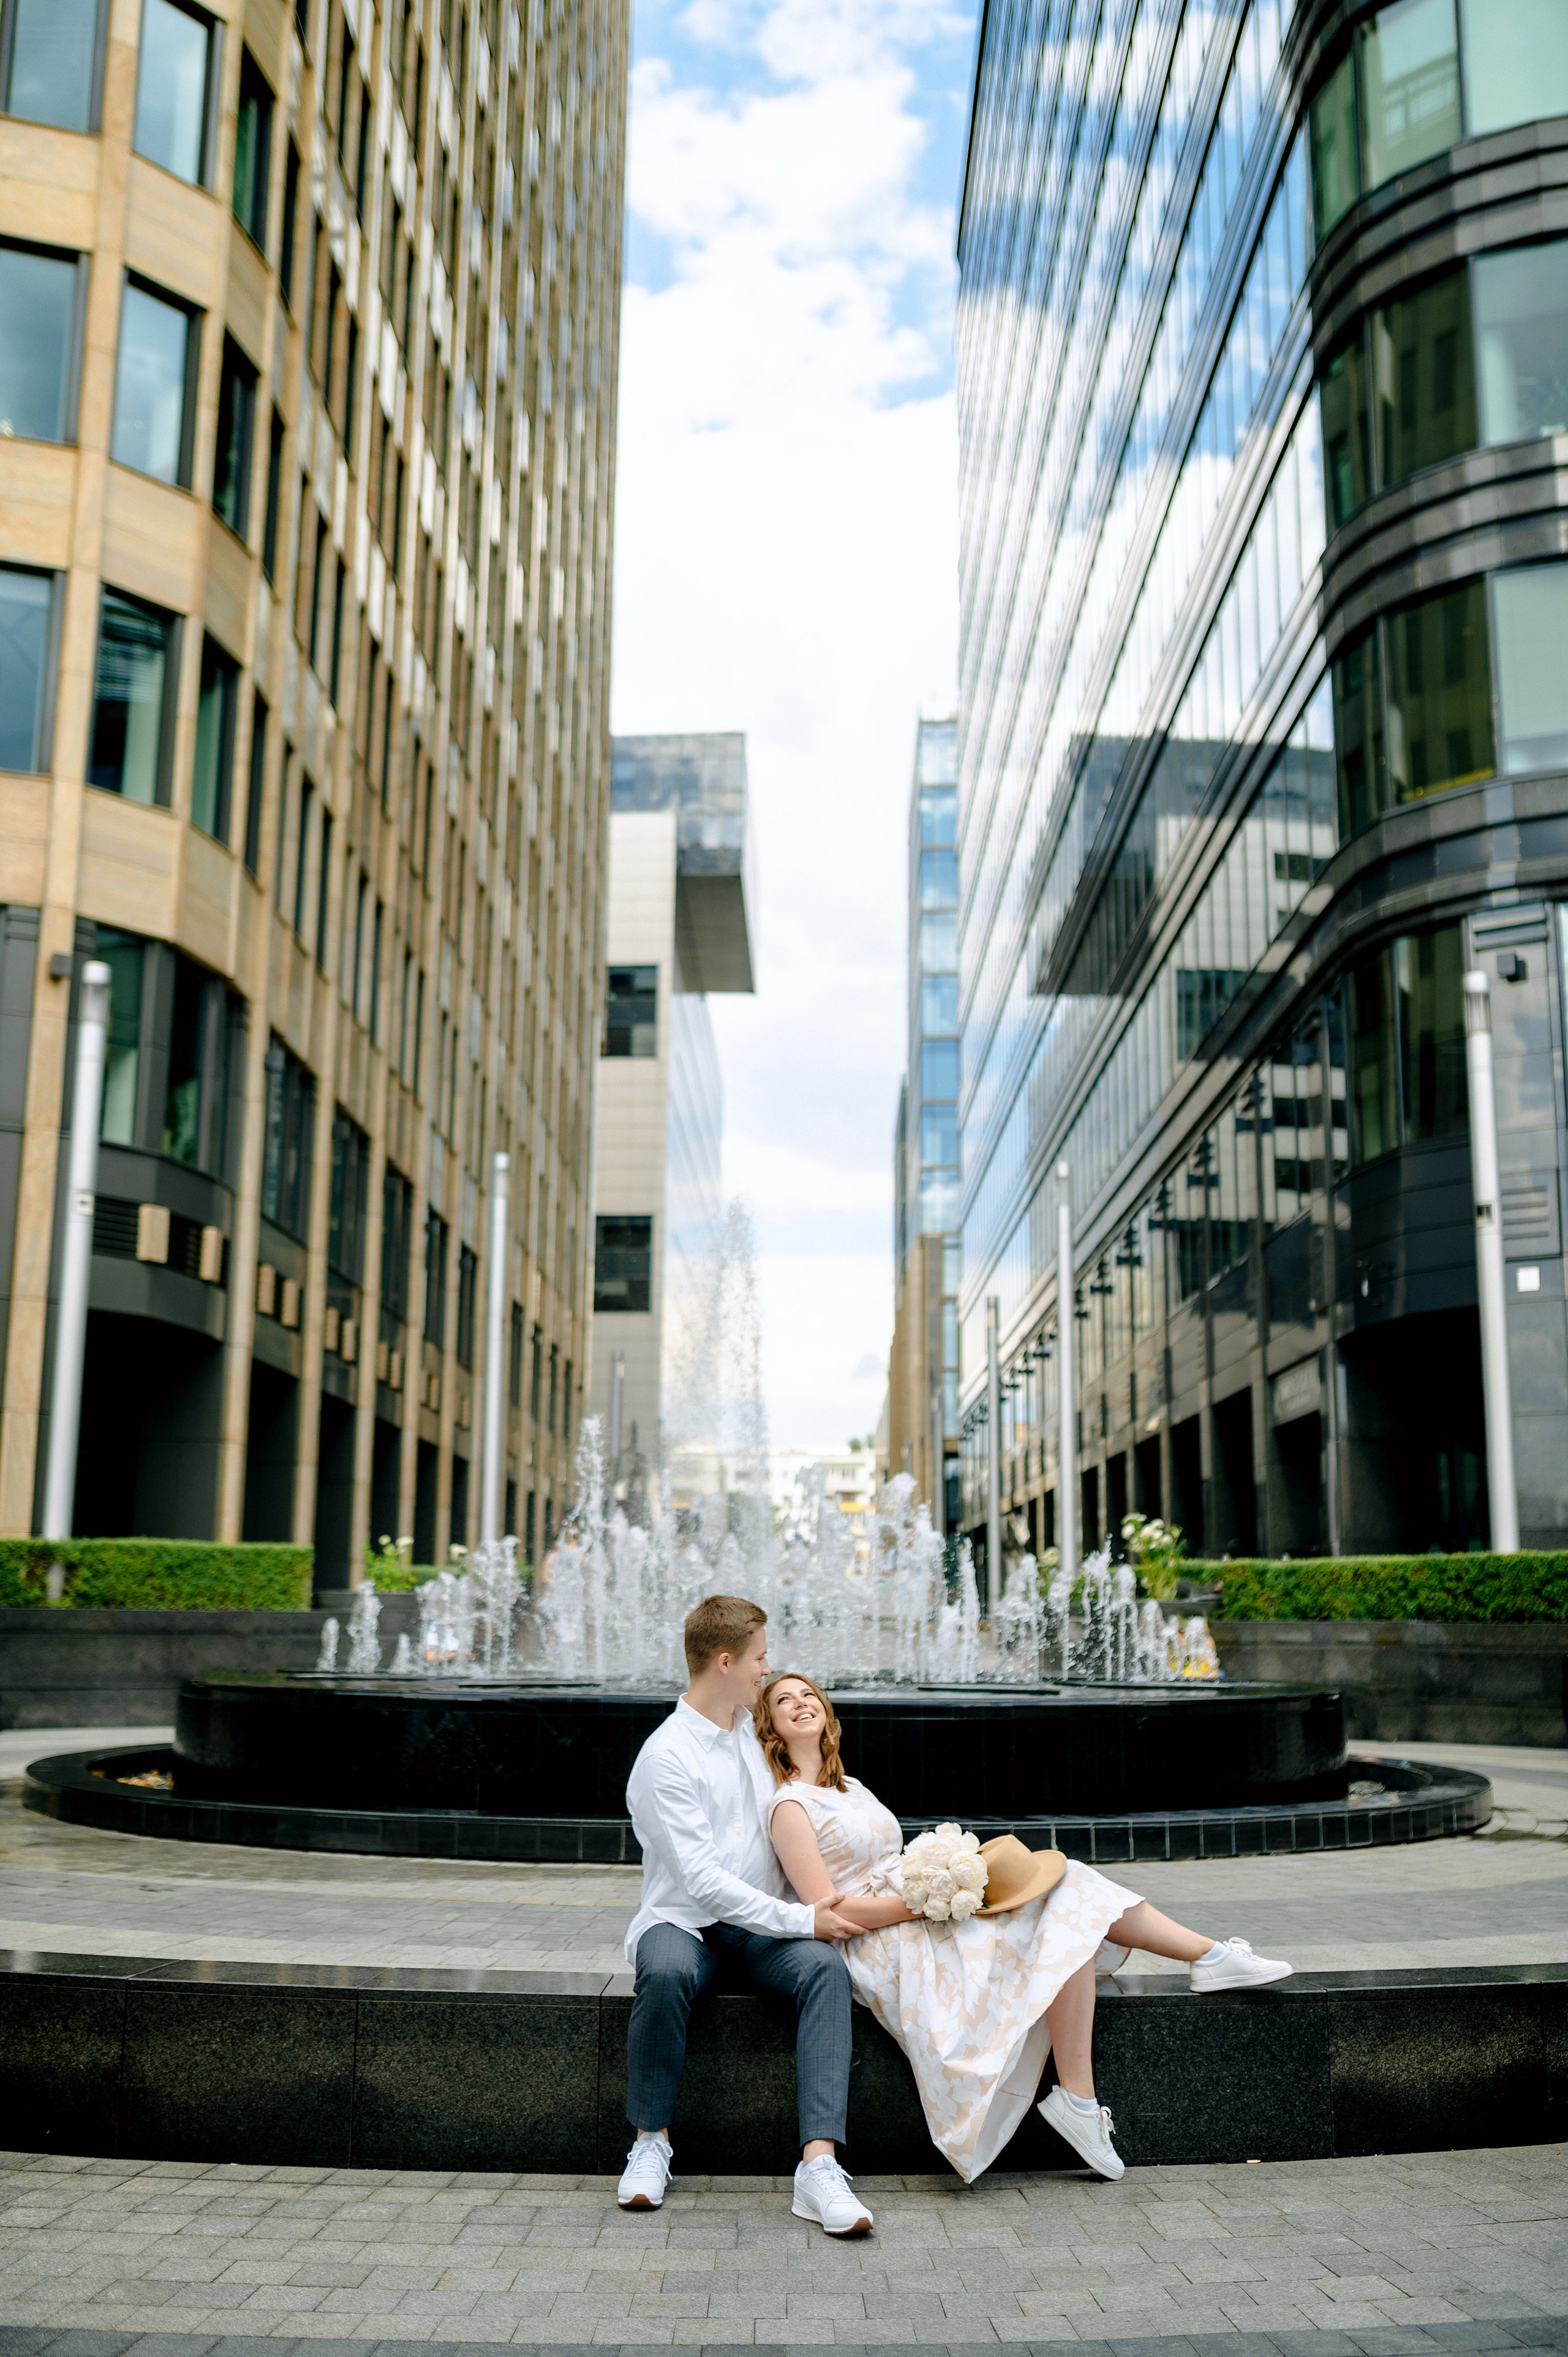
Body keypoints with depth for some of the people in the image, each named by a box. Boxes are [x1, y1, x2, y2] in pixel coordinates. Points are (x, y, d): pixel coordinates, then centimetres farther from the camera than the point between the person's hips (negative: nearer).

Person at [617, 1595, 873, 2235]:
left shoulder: (753, 1729, 11)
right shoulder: (665, 1757, -12)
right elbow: (702, 1881, -19)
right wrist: (800, 1919, -20)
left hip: (761, 1930, 5)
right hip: (684, 1922, -5)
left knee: (825, 1968, -28)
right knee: (666, 1975, -39)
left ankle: (819, 2164, -37)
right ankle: (652, 2139, -16)